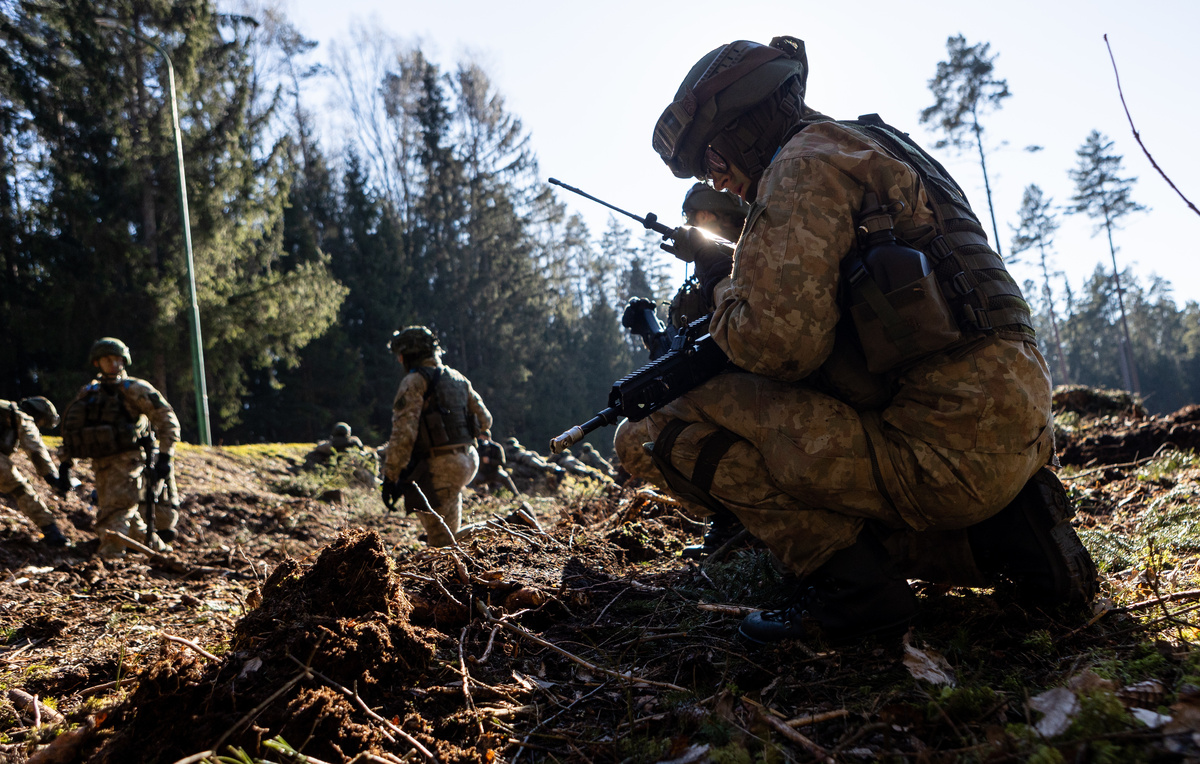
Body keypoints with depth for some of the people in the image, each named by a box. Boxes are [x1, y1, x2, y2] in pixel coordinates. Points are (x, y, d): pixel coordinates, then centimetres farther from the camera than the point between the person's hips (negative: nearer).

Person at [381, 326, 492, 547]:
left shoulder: (414, 382, -7)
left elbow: (403, 433, -15)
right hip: (467, 461, 8)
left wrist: (390, 477, -13)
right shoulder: (457, 378, 14)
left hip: (439, 467, -7)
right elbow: (484, 420, 18)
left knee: (440, 538, -1)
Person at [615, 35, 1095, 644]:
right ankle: (1006, 533, 14)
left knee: (659, 433, -9)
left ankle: (849, 584, -8)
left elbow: (779, 345, -18)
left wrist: (723, 284, 2)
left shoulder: (805, 164, -7)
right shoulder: (874, 151, 24)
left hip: (944, 451, -10)